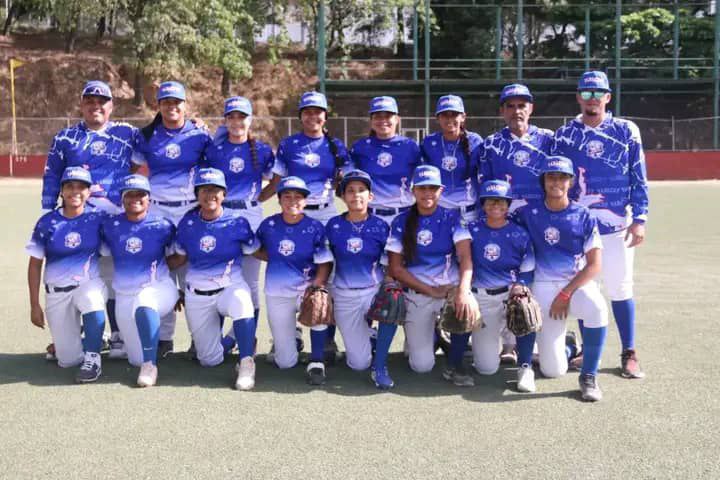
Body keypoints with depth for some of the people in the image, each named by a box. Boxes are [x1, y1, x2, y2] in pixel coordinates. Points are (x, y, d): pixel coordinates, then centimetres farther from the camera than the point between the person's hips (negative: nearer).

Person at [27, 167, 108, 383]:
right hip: (57, 292, 1)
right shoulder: (47, 222, -5)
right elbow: (35, 265, 1)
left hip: (90, 284, -1)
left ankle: (92, 358, -22)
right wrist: (35, 306, 0)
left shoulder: (97, 218, -7)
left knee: (92, 300, -39)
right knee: (68, 360, 0)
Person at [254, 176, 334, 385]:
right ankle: (289, 336, 38)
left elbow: (325, 264, -9)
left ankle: (316, 362, -20)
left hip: (307, 288, -1)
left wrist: (315, 288, -26)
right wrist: (278, 260, -3)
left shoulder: (315, 227, -9)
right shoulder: (268, 225, -3)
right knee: (285, 362, 1)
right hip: (277, 294, 1)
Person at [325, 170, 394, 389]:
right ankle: (362, 333, 36)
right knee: (359, 363, -2)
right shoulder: (333, 226, 0)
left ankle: (379, 367, -17)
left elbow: (390, 264, 2)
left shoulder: (380, 226, -2)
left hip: (375, 289, 0)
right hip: (344, 294, 0)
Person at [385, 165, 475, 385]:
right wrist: (431, 291, -11)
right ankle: (418, 336, 26)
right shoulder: (401, 223, 1)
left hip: (451, 287, 1)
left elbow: (465, 257, -12)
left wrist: (463, 290, -31)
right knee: (422, 365, -11)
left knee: (466, 308, -36)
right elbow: (396, 269, -2)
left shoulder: (452, 218, 1)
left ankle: (454, 365, -10)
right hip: (416, 293, 0)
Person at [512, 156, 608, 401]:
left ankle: (589, 376, -18)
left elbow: (594, 265, -5)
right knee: (553, 370, -8)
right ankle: (565, 346, 31)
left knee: (597, 307, -38)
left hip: (578, 283, 0)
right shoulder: (529, 213, 0)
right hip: (544, 287, 0)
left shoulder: (584, 216, -2)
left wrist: (566, 294, -15)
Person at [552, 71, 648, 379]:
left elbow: (639, 179, 3)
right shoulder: (564, 134, 6)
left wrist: (639, 219, -4)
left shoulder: (627, 131, 3)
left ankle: (629, 354, 13)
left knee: (620, 289, 1)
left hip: (617, 223, -1)